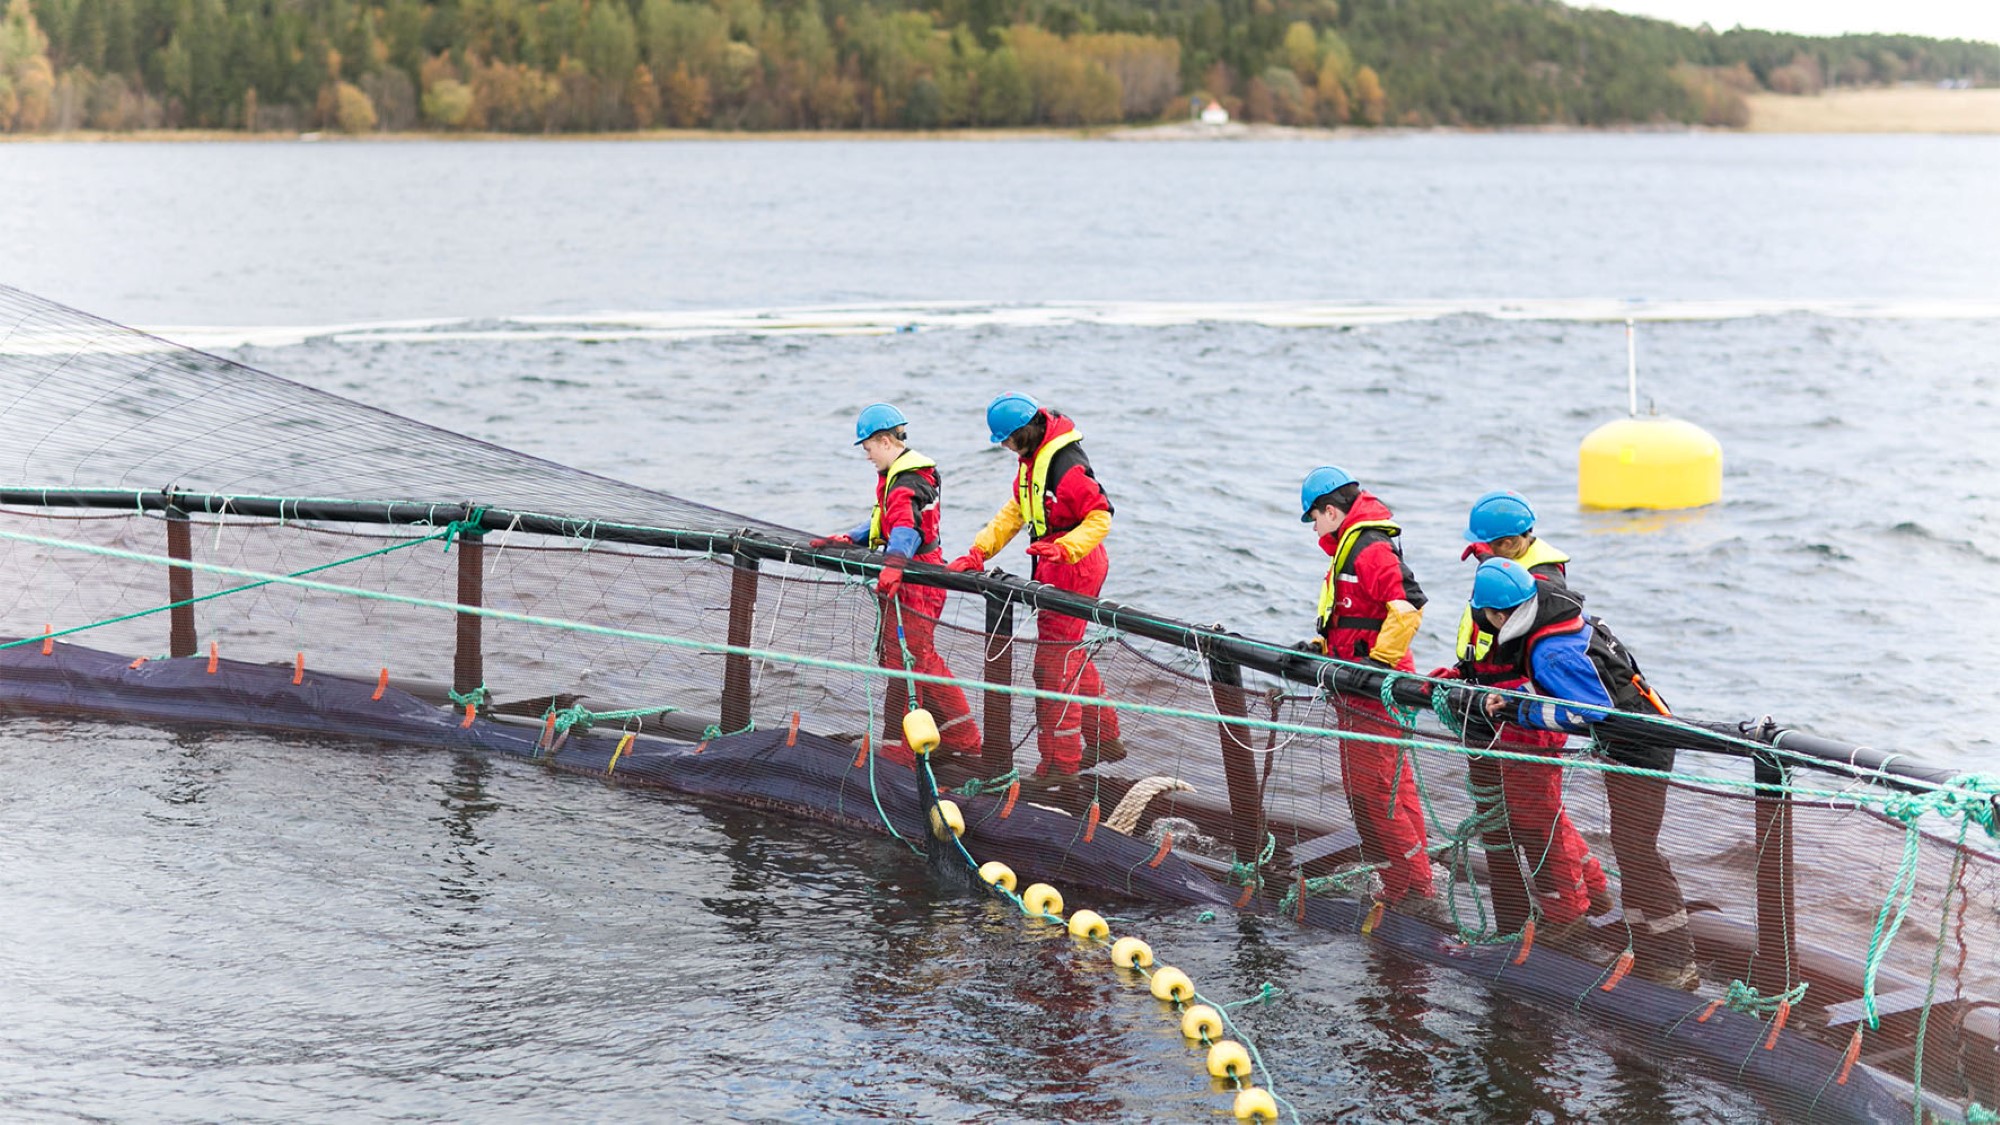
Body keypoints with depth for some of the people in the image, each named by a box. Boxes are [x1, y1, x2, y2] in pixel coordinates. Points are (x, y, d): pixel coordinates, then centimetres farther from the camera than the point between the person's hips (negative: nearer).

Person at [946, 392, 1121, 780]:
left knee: (1054, 662, -8)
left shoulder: (1065, 464, -22)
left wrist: (1063, 548, -35)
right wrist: (979, 552, 5)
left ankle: (1061, 763, -3)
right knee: (1072, 654, 19)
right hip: (1055, 567, 11)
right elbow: (1015, 511, 14)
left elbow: (1100, 517, -24)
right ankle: (1105, 740, 32)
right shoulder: (1032, 460, 10)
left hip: (1075, 569, -11)